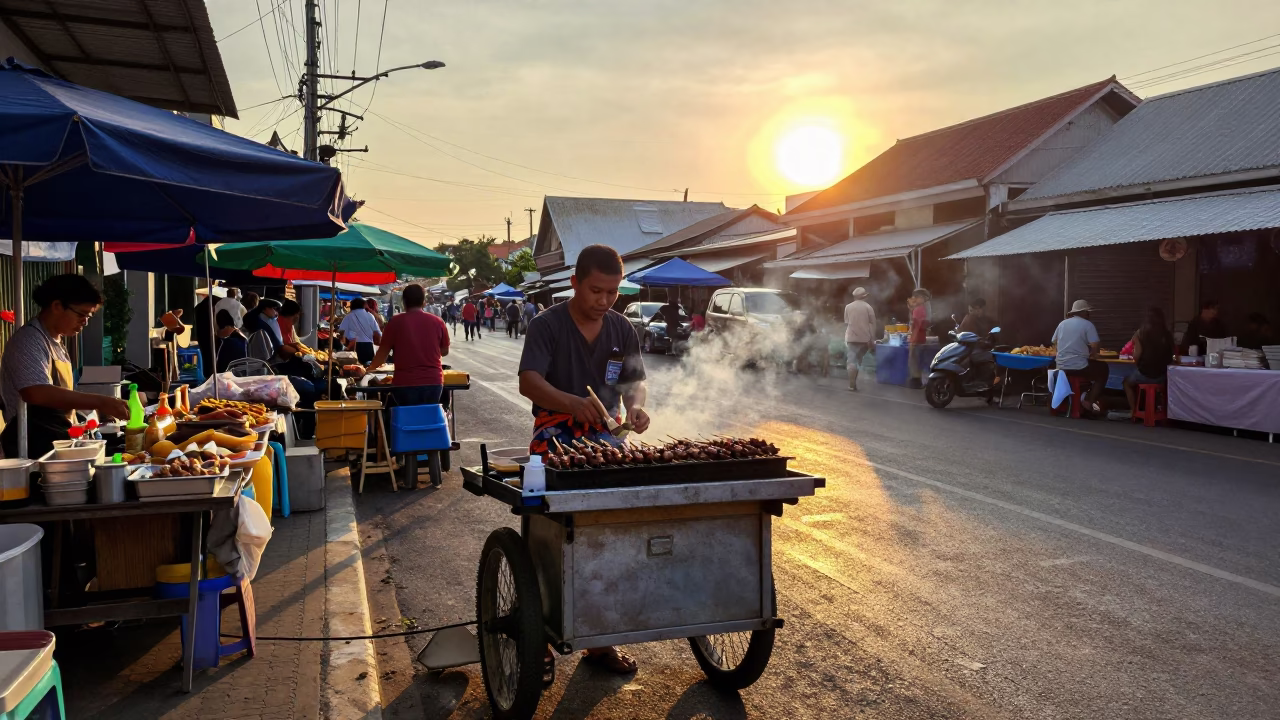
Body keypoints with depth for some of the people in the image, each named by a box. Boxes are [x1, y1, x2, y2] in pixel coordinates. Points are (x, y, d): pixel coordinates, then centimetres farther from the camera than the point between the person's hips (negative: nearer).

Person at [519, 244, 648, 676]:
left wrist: (636, 405, -11)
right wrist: (572, 403, -36)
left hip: (605, 439, 4)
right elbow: (529, 382, -17)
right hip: (555, 439, -4)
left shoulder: (622, 329, 9)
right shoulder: (547, 326, -5)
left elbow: (634, 380, 13)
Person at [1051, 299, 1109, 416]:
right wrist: (1089, 354, 10)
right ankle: (1089, 401, 10)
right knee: (1103, 369, 22)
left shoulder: (1062, 323, 10)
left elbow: (1054, 343, 17)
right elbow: (1094, 348, -11)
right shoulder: (1087, 325, -5)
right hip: (1079, 367, -6)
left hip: (1061, 367, 6)